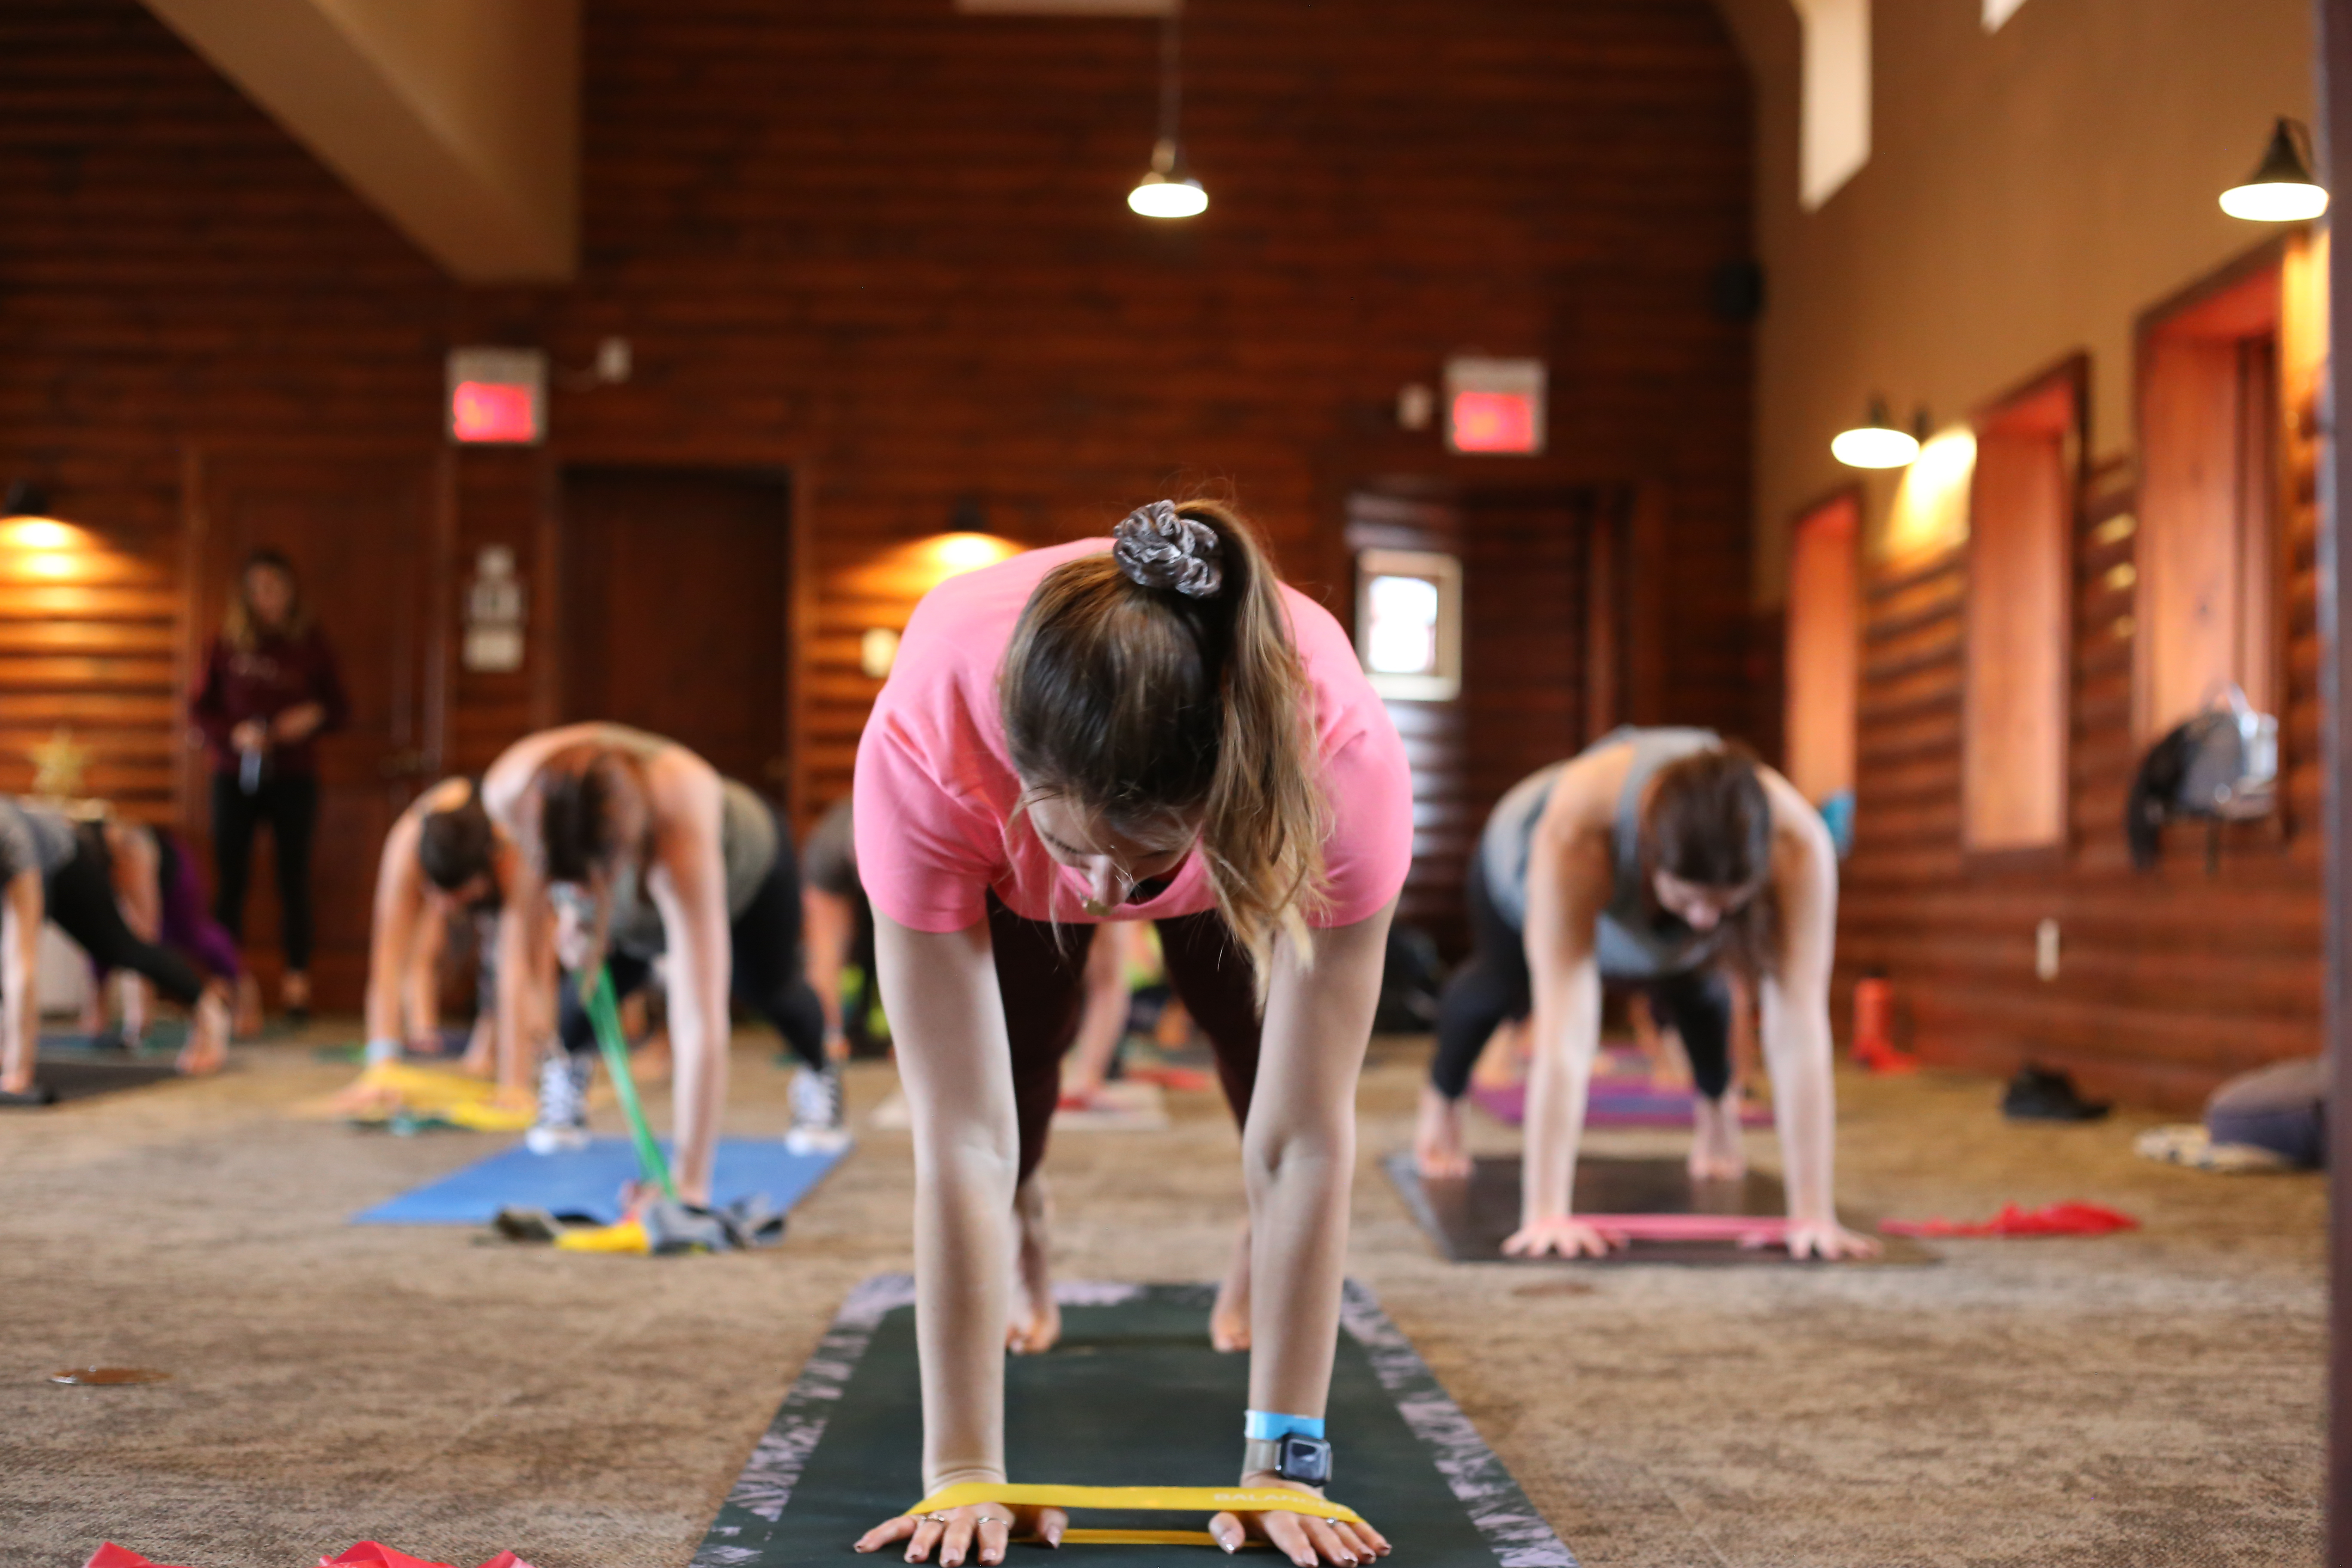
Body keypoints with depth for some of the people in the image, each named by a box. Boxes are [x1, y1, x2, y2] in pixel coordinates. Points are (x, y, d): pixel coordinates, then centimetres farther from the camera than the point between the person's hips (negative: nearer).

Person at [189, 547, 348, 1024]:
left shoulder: (311, 645, 3)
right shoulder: (228, 644, 3)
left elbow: (340, 709, 8)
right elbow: (199, 708, 4)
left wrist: (315, 717, -13)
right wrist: (234, 734, -13)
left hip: (294, 777, 0)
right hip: (235, 775, 0)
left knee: (294, 877, 2)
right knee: (229, 878, 0)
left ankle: (297, 980, 7)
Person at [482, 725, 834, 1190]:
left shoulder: (680, 835, -54)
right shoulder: (509, 790, -43)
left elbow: (700, 1024, -55)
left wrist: (690, 1184, -57)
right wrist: (568, 905, -27)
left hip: (742, 868, -2)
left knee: (766, 986, 17)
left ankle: (819, 1076, 54)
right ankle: (568, 1069, 24)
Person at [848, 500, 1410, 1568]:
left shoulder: (1342, 754, -45)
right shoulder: (923, 748, -45)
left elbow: (1306, 1137, -39)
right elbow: (960, 1138, -41)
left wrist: (1282, 1458, -36)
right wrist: (964, 1469, -38)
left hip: (1242, 831, 0)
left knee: (1276, 1078, -12)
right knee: (1004, 1091, -12)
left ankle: (1266, 1258, 22)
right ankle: (1018, 1243, 24)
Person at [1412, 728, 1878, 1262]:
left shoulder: (1800, 844, -45)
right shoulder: (1574, 831, -50)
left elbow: (1799, 1030, -46)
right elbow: (1565, 1028, -52)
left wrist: (1813, 1214, -49)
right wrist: (1544, 1214, -55)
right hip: (1522, 875, 0)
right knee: (1504, 987, 23)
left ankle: (1715, 1102, 43)